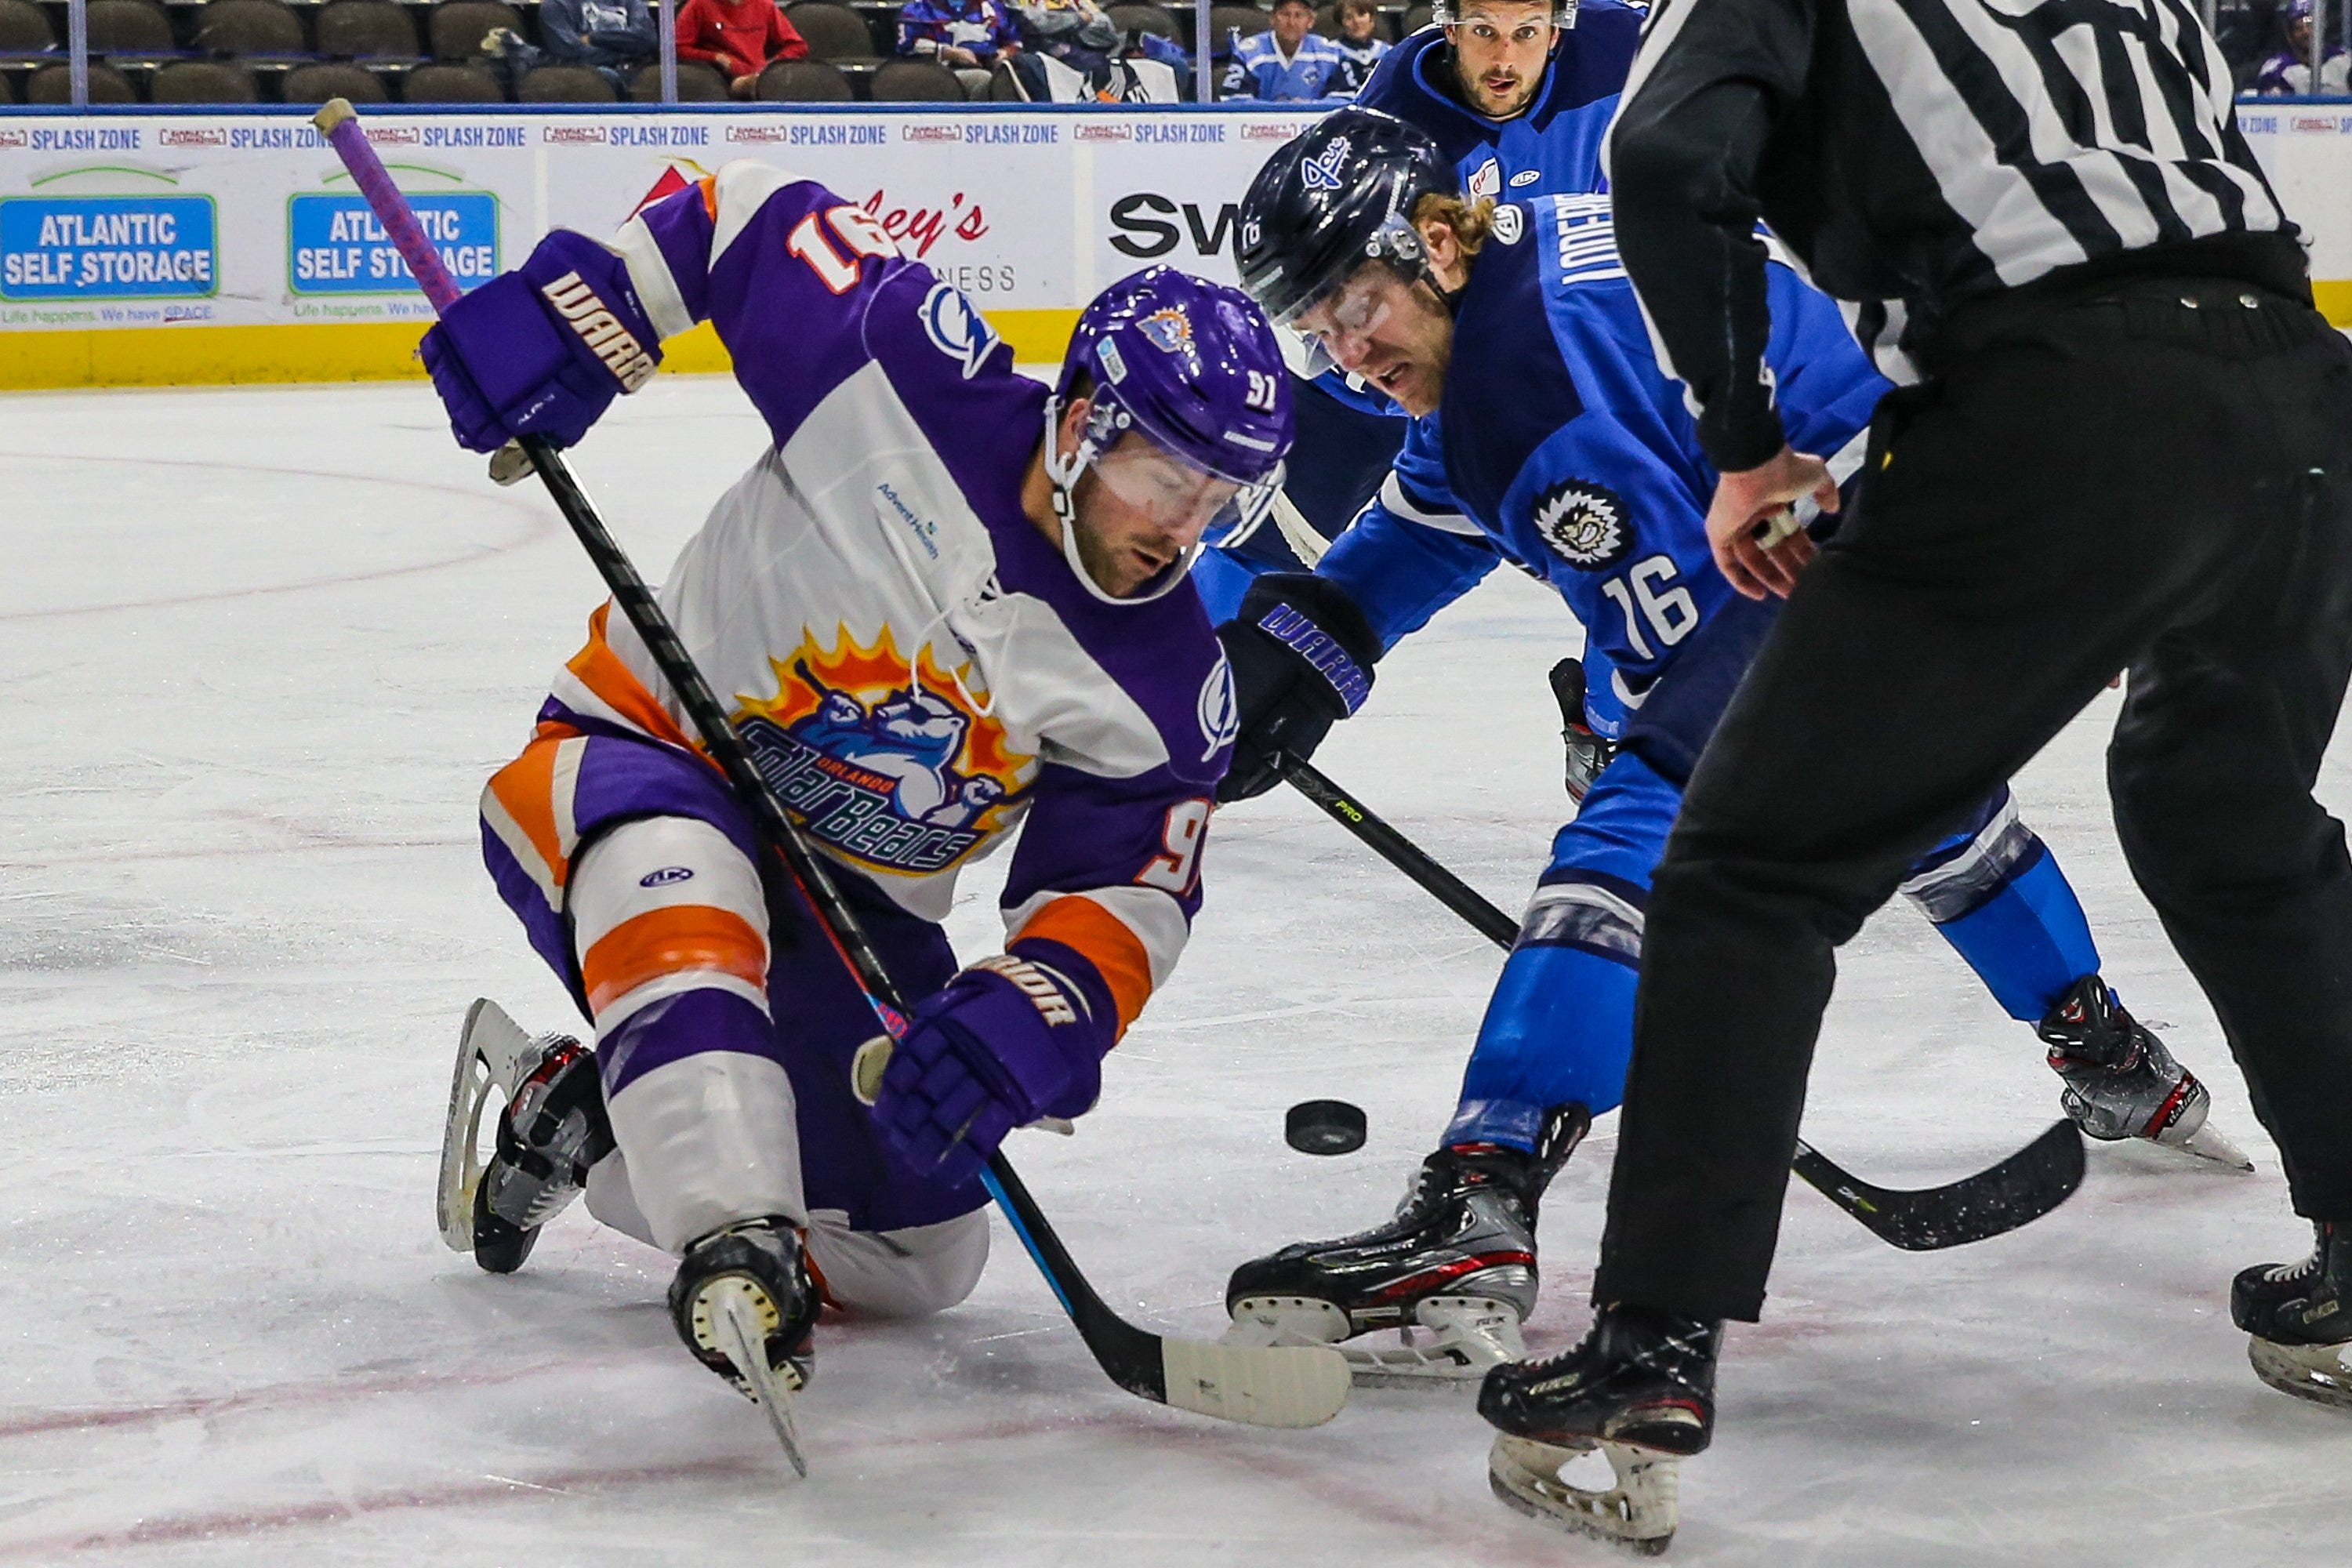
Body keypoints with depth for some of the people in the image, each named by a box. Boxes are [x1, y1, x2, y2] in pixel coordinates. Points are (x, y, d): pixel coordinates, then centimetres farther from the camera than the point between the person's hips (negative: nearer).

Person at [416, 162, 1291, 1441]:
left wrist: (1037, 1011, -36)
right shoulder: (912, 383, -24)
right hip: (636, 761, -5)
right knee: (680, 880, -43)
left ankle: (582, 1107, 21)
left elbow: (1125, 890, -14)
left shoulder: (1162, 691, -14)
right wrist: (581, 304, -24)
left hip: (858, 906, 5)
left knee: (913, 1263, 5)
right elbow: (757, 215, -11)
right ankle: (735, 1241, -51)